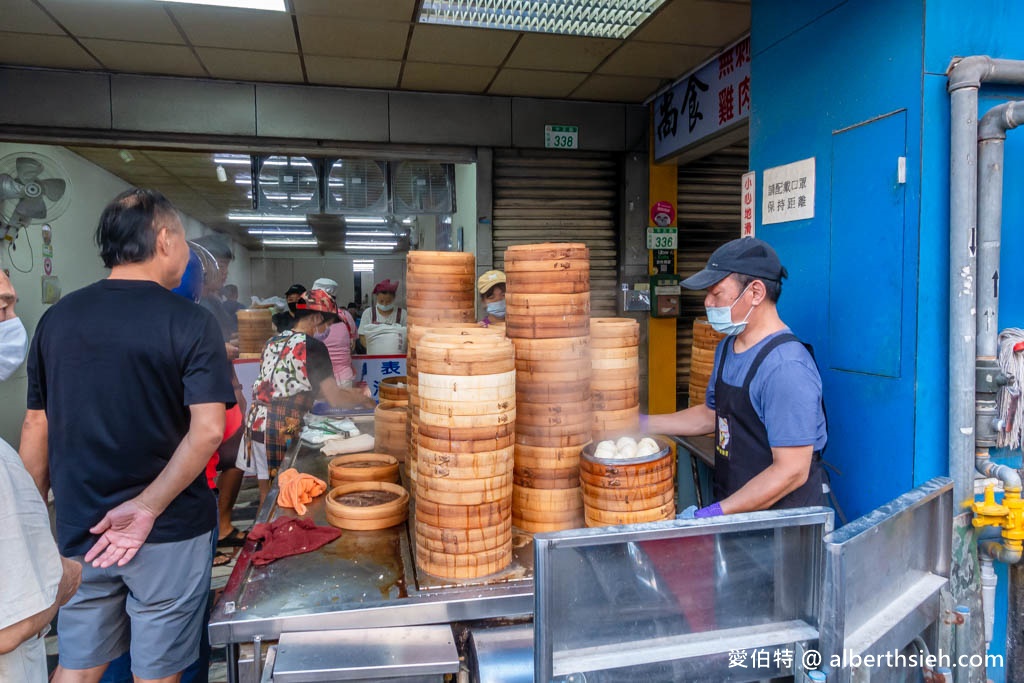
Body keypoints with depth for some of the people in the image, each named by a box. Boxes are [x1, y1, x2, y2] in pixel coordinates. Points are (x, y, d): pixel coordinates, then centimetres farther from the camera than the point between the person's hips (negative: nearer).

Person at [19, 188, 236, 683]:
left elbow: (36, 427, 7)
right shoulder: (190, 323, -12)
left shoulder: (57, 318, 1)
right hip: (169, 532, -4)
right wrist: (147, 507, -17)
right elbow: (207, 430, -22)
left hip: (77, 531, 4)